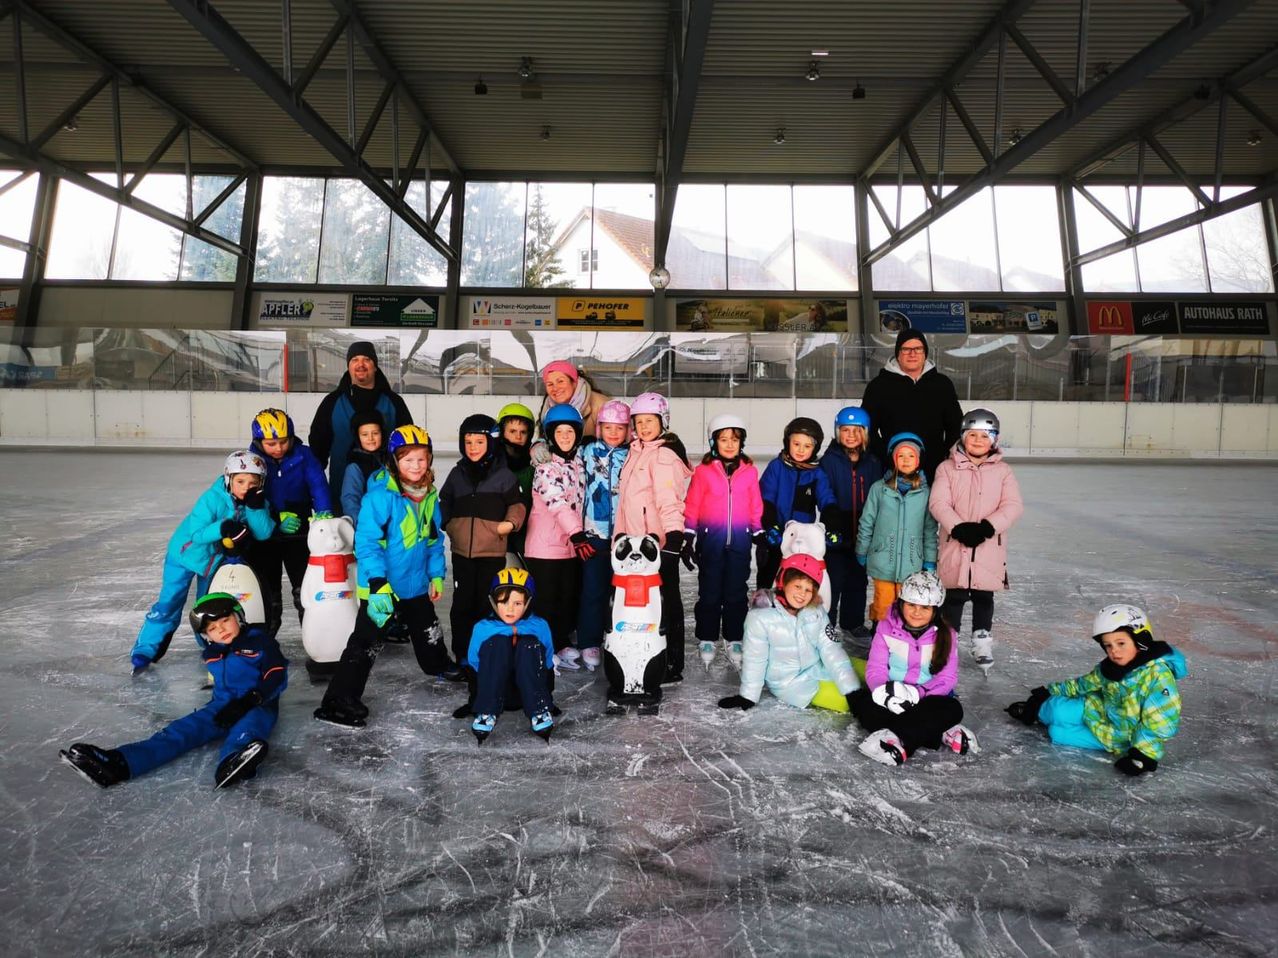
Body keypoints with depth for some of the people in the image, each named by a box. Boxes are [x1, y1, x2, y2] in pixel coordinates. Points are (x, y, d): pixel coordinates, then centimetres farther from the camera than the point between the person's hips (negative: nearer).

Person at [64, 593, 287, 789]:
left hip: (257, 706, -6)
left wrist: (250, 700, -24)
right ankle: (119, 764, -39)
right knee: (182, 730, -18)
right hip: (222, 707, 6)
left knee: (248, 726, -42)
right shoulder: (211, 653, 16)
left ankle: (231, 764, -77)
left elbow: (277, 676, -13)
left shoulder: (259, 640, -5)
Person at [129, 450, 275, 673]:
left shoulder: (256, 501, -16)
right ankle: (144, 651, 7)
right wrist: (222, 528, -49)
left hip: (217, 558, 4)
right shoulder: (212, 498, -31)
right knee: (169, 603, -3)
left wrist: (255, 507, -38)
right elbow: (196, 534, -34)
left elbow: (264, 533, -26)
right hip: (186, 552, -4)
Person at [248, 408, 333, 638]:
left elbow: (317, 484, -19)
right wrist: (278, 518, -27)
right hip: (265, 534, 1)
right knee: (267, 589, 12)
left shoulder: (303, 456, -9)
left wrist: (323, 511, -37)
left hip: (299, 532, 0)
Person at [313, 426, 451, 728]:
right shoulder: (380, 496, -22)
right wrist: (378, 584, -29)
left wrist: (436, 575, 12)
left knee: (428, 630, 27)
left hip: (417, 585, 7)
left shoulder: (429, 495, 2)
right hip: (381, 588, -7)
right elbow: (366, 542, -24)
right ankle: (339, 702, 1)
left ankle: (438, 665, 53)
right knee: (366, 644, -7)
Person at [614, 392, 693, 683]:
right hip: (638, 540, 9)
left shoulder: (664, 454, -11)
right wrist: (622, 535, 26)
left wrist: (675, 536, -31)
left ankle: (672, 666, 7)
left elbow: (668, 499, -22)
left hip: (660, 542, -9)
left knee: (665, 602, -2)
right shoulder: (637, 451, 16)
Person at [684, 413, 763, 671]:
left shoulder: (750, 471, 3)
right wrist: (688, 537, -1)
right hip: (710, 540, -1)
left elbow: (757, 508, 9)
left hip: (740, 540, 1)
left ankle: (734, 640, 20)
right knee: (709, 591, 7)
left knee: (736, 591, 8)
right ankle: (706, 640, 18)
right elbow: (692, 506, 1)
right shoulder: (703, 470, -2)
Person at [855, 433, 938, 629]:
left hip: (911, 564, 1)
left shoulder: (925, 493, 1)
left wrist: (930, 562, 8)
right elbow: (866, 524, 7)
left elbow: (930, 530, 8)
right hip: (883, 562, -1)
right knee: (883, 605, 2)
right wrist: (861, 554, 9)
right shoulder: (879, 489, -1)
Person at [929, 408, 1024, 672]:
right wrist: (960, 527, -21)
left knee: (984, 596, 12)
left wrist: (987, 527, -19)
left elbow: (1013, 506, -5)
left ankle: (982, 642, 26)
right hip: (955, 545, -1)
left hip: (989, 547, 1)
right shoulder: (948, 468, 0)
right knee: (954, 596, 7)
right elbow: (938, 503, -8)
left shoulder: (1002, 471, 4)